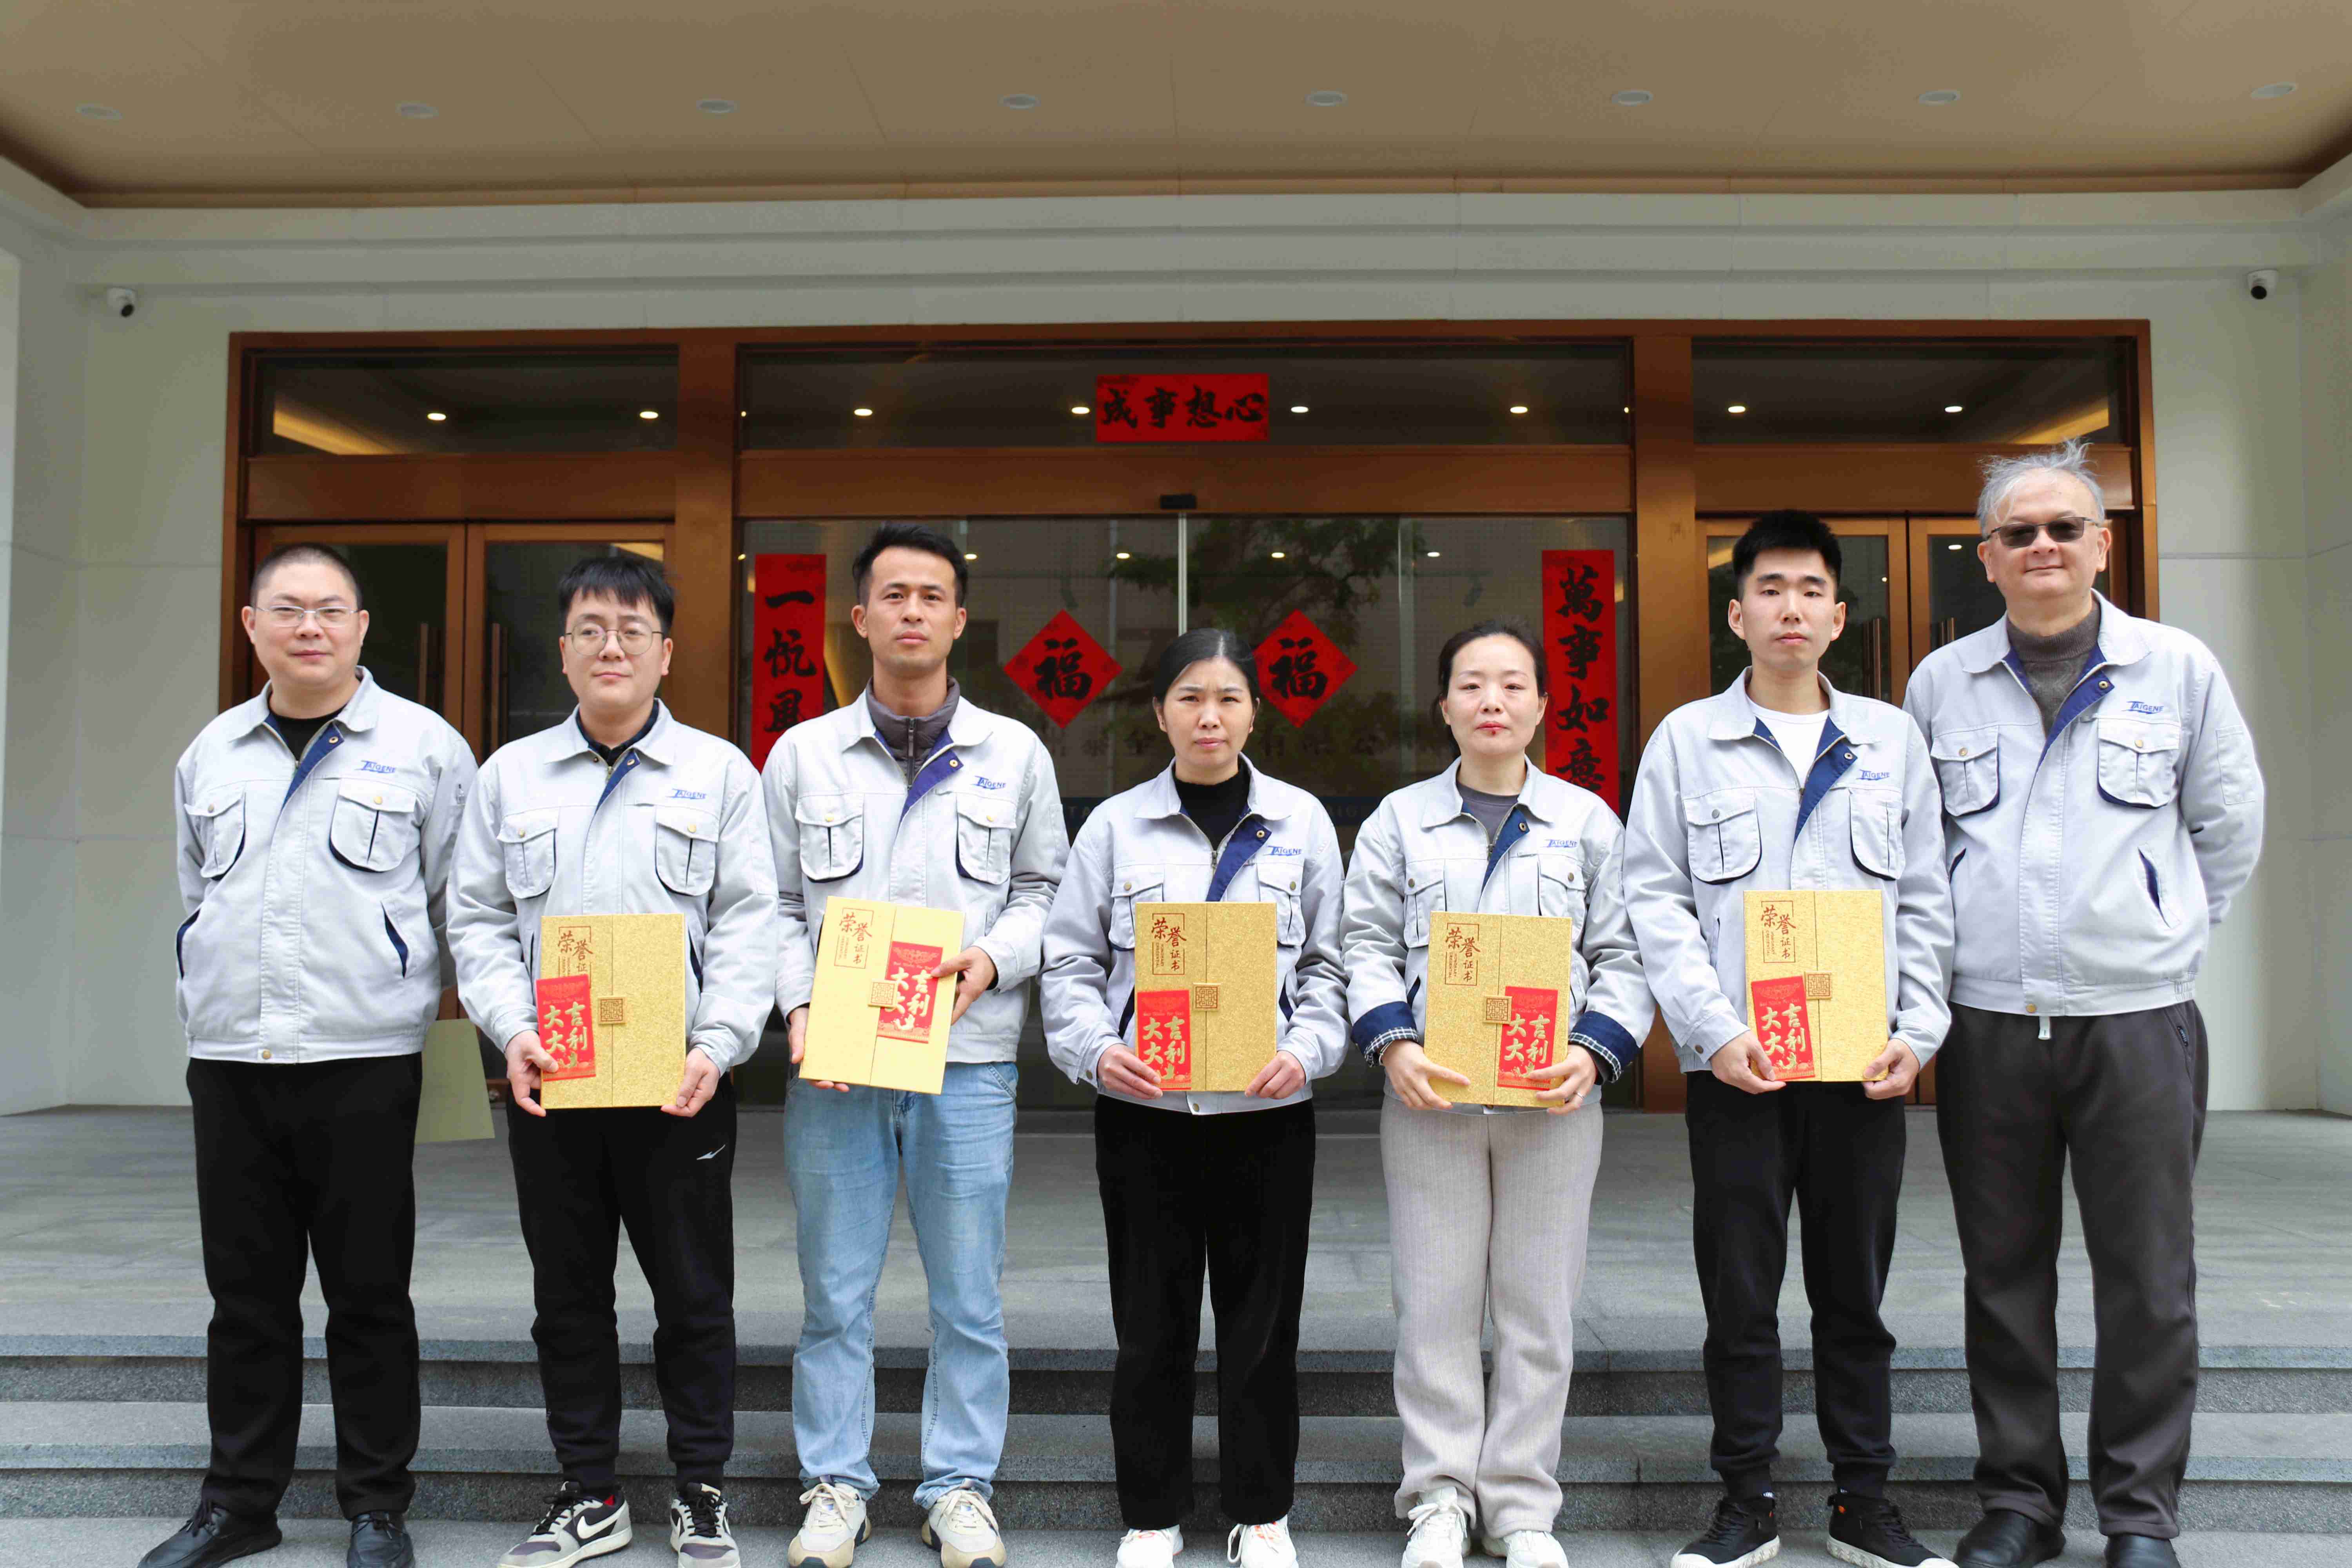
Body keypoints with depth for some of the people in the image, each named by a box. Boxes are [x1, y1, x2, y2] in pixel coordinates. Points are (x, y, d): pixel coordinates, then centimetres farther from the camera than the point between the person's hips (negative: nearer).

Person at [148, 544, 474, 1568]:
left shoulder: (422, 745, 0)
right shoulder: (211, 754, 13)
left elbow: (462, 904, 3)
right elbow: (195, 903, 22)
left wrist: (420, 1007, 3)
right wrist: (209, 1013, 18)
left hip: (362, 1065, -4)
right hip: (228, 1063, 4)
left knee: (369, 1294, 3)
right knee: (246, 1293, 11)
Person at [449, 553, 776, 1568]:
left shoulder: (720, 772, 4)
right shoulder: (510, 775, 10)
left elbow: (747, 924, -1)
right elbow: (478, 922, 8)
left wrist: (717, 1045, -13)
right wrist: (512, 1032, -7)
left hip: (680, 1084, -2)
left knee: (694, 1294, 6)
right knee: (568, 1295, 11)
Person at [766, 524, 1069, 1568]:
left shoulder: (1016, 755, 7)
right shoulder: (801, 756, 7)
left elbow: (1047, 892, 10)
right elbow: (776, 906, 8)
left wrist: (993, 957, -8)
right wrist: (799, 1006, -7)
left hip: (968, 1060, 0)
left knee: (969, 1298, 7)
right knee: (835, 1293, 9)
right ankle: (836, 1484, 24)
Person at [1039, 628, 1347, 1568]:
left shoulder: (1301, 821, 5)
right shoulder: (1116, 825, 3)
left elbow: (1328, 961, 7)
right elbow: (1071, 962, 4)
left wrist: (1306, 1049, -10)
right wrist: (1095, 1048, -13)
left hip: (1267, 1106, 1)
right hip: (1142, 1108, 0)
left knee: (1262, 1319, 9)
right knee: (1151, 1323, 7)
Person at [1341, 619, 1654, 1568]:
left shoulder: (1590, 822, 9)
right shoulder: (1399, 821, 8)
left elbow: (1623, 958, 7)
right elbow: (1368, 949, 4)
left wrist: (1594, 1053, -9)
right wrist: (1393, 1046, -12)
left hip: (1552, 1098, 1)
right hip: (1430, 1097, 0)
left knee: (1539, 1305, 6)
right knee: (1435, 1304, 4)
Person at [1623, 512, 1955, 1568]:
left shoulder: (1891, 741, 10)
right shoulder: (1688, 739, 4)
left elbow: (1925, 904, 10)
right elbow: (1655, 898, -1)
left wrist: (1918, 1031, -2)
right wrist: (1716, 1030, -11)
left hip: (1864, 1067, 2)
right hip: (1736, 1068, -2)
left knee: (1855, 1293, 11)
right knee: (1740, 1295, 5)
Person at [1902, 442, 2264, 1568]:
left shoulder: (2179, 670, 3)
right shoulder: (1940, 684, 6)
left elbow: (2230, 827, 13)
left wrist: (2165, 938, 11)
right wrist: (1966, 944, 9)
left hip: (2138, 1020, -1)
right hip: (1988, 1022, 1)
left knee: (2149, 1282, 5)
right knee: (2005, 1276, 9)